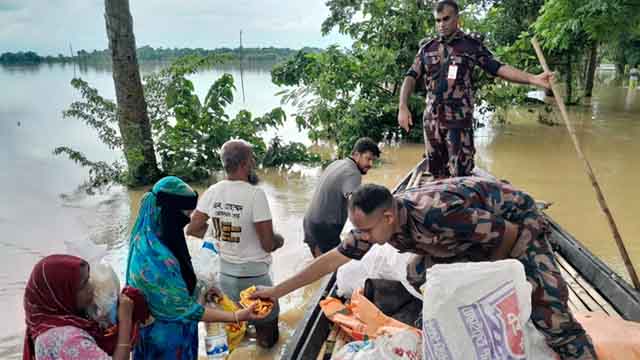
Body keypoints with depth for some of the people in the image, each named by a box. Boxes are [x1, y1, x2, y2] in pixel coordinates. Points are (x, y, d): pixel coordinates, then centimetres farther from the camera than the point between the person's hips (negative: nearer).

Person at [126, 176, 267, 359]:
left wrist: (201, 289, 9)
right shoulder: (156, 258, -35)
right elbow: (185, 308, -28)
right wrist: (236, 317, -27)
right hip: (166, 335, -8)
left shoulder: (149, 238, -6)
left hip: (163, 328, 8)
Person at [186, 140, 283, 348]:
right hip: (252, 275, -6)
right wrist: (279, 240, 2)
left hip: (224, 272, 6)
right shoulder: (255, 194, -21)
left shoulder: (213, 192, -4)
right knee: (268, 337, 14)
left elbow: (193, 229, 4)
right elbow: (268, 244, -19)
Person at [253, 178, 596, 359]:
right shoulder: (377, 222, -17)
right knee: (417, 276, -1)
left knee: (548, 312, -17)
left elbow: (510, 234, -27)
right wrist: (277, 290, -6)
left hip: (515, 219, -7)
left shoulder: (436, 214, -41)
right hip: (475, 227, 7)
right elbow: (333, 259, -8)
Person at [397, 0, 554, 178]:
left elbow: (498, 68, -1)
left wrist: (533, 79, -12)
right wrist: (403, 107, -12)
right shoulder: (427, 48, 9)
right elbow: (411, 77, 4)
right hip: (431, 120, 3)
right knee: (437, 175, 13)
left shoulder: (471, 44, 2)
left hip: (459, 120, -3)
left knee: (460, 176, -5)